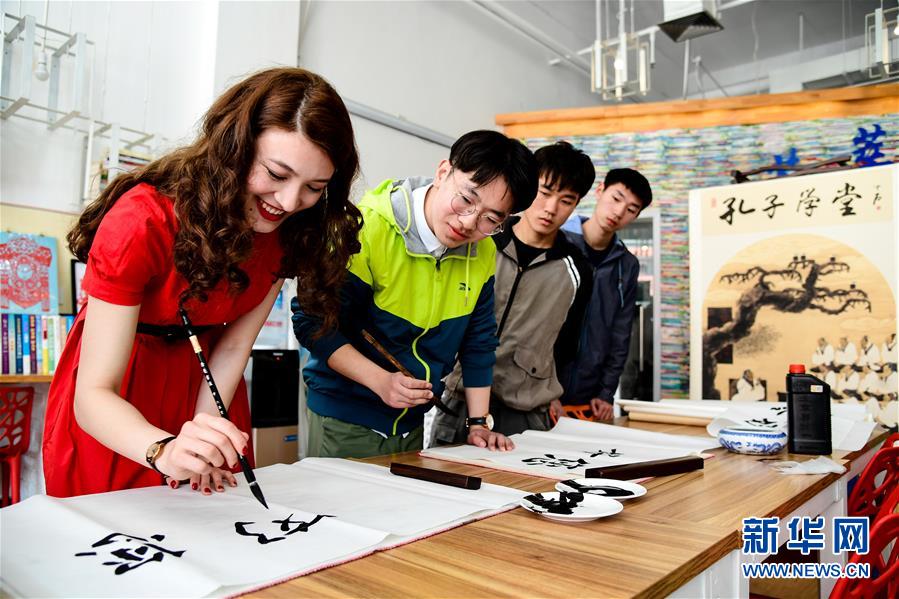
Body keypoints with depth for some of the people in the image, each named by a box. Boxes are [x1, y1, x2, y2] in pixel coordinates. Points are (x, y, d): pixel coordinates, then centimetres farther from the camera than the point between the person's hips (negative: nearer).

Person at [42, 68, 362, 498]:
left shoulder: (292, 230, -17)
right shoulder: (143, 222, -33)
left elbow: (234, 345, -13)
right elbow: (94, 394, -33)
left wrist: (204, 440, -24)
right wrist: (166, 451, -51)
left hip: (206, 382, 4)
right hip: (114, 413, -4)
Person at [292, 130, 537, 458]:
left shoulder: (484, 253, -3)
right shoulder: (367, 228, -22)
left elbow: (478, 341, 6)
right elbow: (312, 321, -19)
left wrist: (478, 423, 3)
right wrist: (381, 381, -28)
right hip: (344, 420, -5)